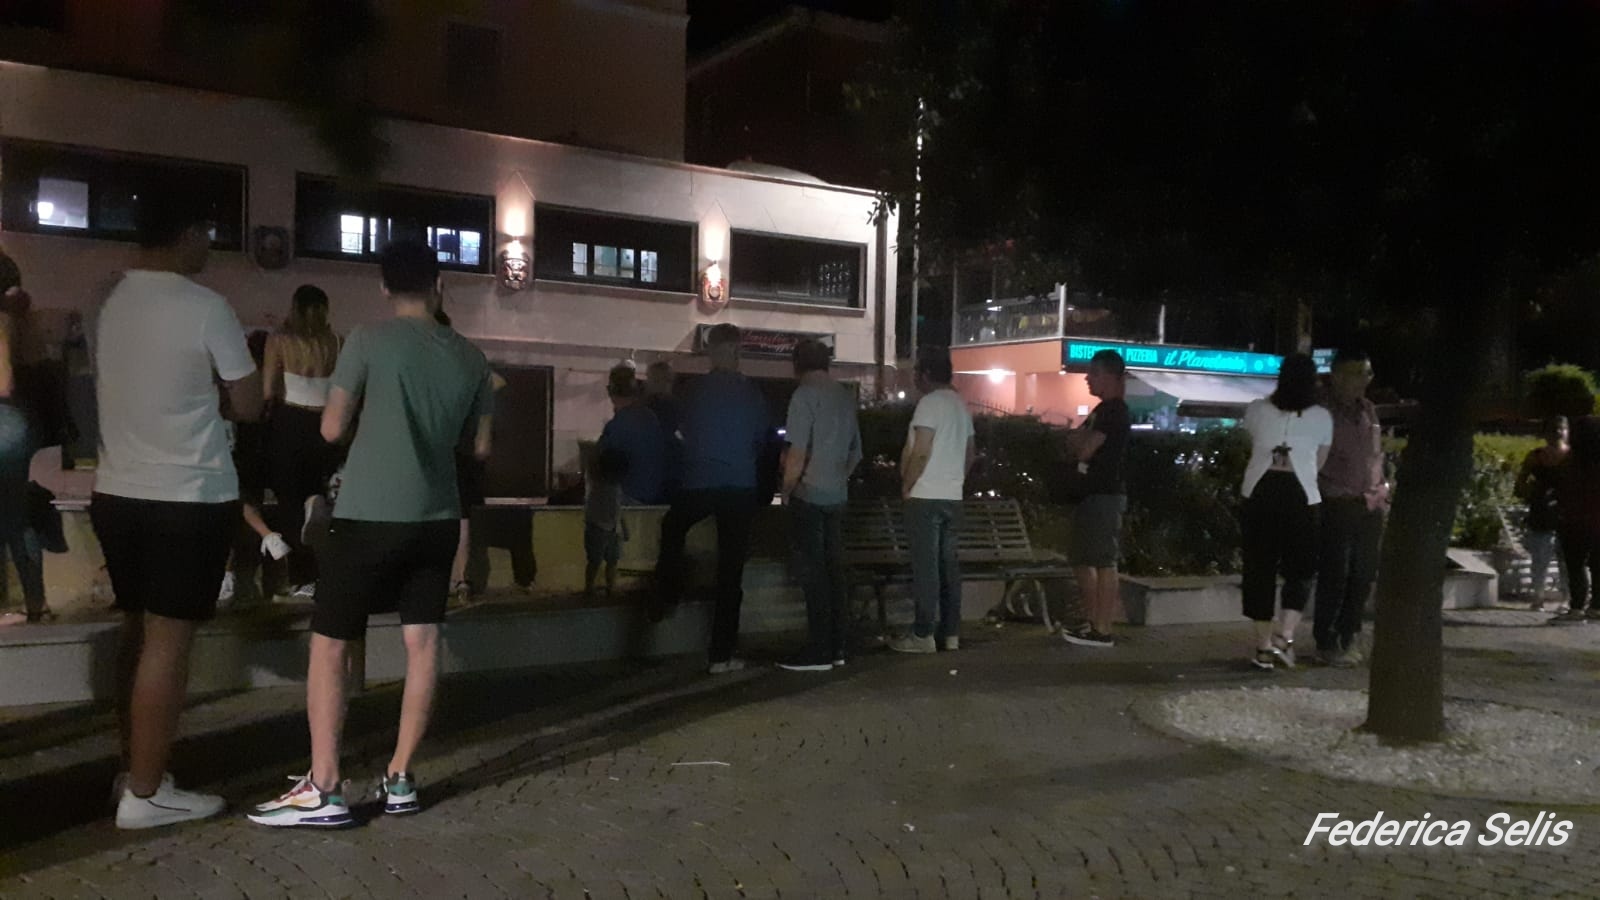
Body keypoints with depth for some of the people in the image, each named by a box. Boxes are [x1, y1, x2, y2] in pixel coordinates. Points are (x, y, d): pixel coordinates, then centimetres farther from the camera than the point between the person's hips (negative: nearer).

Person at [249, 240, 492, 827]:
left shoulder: (370, 340, -7)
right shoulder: (469, 357, 6)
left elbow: (333, 429, -4)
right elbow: (481, 447, 13)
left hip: (370, 515, -4)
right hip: (436, 517, 5)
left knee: (328, 646, 3)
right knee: (422, 643, 9)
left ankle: (323, 790, 1)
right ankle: (400, 780, 14)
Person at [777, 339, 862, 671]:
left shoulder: (805, 394, -10)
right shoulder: (846, 396, 10)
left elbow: (798, 454, -15)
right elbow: (856, 452, 16)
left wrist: (786, 490, -4)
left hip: (809, 495, -7)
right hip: (837, 495, 7)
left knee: (814, 572, -4)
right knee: (834, 569, 10)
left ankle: (819, 652, -2)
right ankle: (839, 646, 14)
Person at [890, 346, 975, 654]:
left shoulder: (930, 402, -12)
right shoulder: (960, 404, 15)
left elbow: (921, 452, -19)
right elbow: (971, 453, 19)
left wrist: (906, 486, -9)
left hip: (926, 497, -8)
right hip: (952, 497, 9)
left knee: (926, 566, -6)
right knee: (948, 564, 10)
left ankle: (923, 635, -4)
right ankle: (950, 632, 13)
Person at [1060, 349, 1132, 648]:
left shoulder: (1114, 410, -12)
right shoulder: (1102, 410, 19)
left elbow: (1084, 450, -18)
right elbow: (1074, 450, 20)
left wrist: (1077, 441, 3)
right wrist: (1078, 440, -2)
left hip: (1105, 496, -11)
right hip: (1090, 495, 11)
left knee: (1104, 562, -9)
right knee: (1082, 560, 14)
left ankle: (1103, 631, -8)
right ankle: (1092, 621, 21)